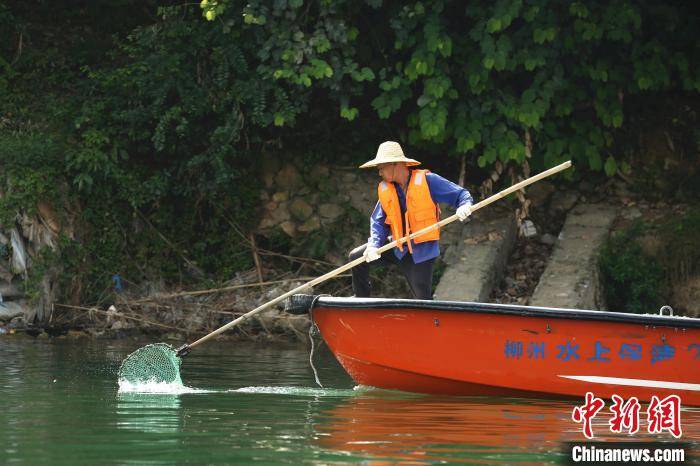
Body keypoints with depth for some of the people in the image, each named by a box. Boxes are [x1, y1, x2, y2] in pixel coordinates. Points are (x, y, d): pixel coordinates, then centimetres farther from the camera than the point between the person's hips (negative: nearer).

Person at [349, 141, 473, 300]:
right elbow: (378, 220, 4)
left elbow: (461, 194, -11)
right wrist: (374, 245, -13)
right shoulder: (385, 190, 3)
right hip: (397, 248, 5)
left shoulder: (427, 181, -13)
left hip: (422, 249, -5)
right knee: (356, 257, 3)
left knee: (423, 299, -10)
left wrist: (464, 206, -34)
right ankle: (361, 299, 19)